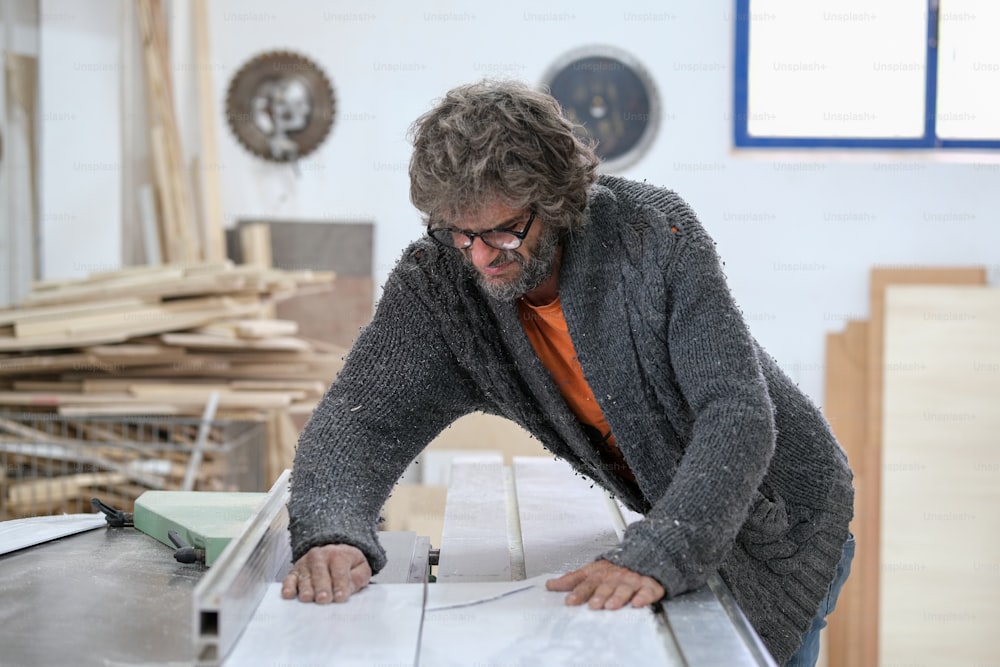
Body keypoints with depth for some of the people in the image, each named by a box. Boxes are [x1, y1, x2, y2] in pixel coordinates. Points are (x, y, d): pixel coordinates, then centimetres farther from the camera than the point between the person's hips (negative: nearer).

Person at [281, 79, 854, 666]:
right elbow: (361, 415, -23)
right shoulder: (434, 284, -17)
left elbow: (740, 416, -35)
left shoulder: (656, 233, -29)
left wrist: (655, 557, -49)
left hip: (783, 519, -4)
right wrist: (331, 534, -45)